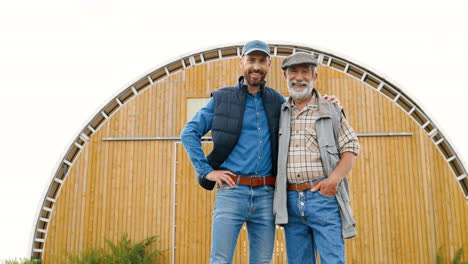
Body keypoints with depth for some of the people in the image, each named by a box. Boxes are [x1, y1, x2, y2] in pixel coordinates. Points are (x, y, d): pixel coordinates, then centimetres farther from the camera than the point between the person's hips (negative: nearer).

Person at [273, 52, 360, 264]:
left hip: (323, 196, -3)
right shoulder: (279, 114, 15)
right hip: (291, 200, 3)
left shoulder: (332, 111, 8)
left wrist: (335, 178, -11)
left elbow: (351, 149, 5)